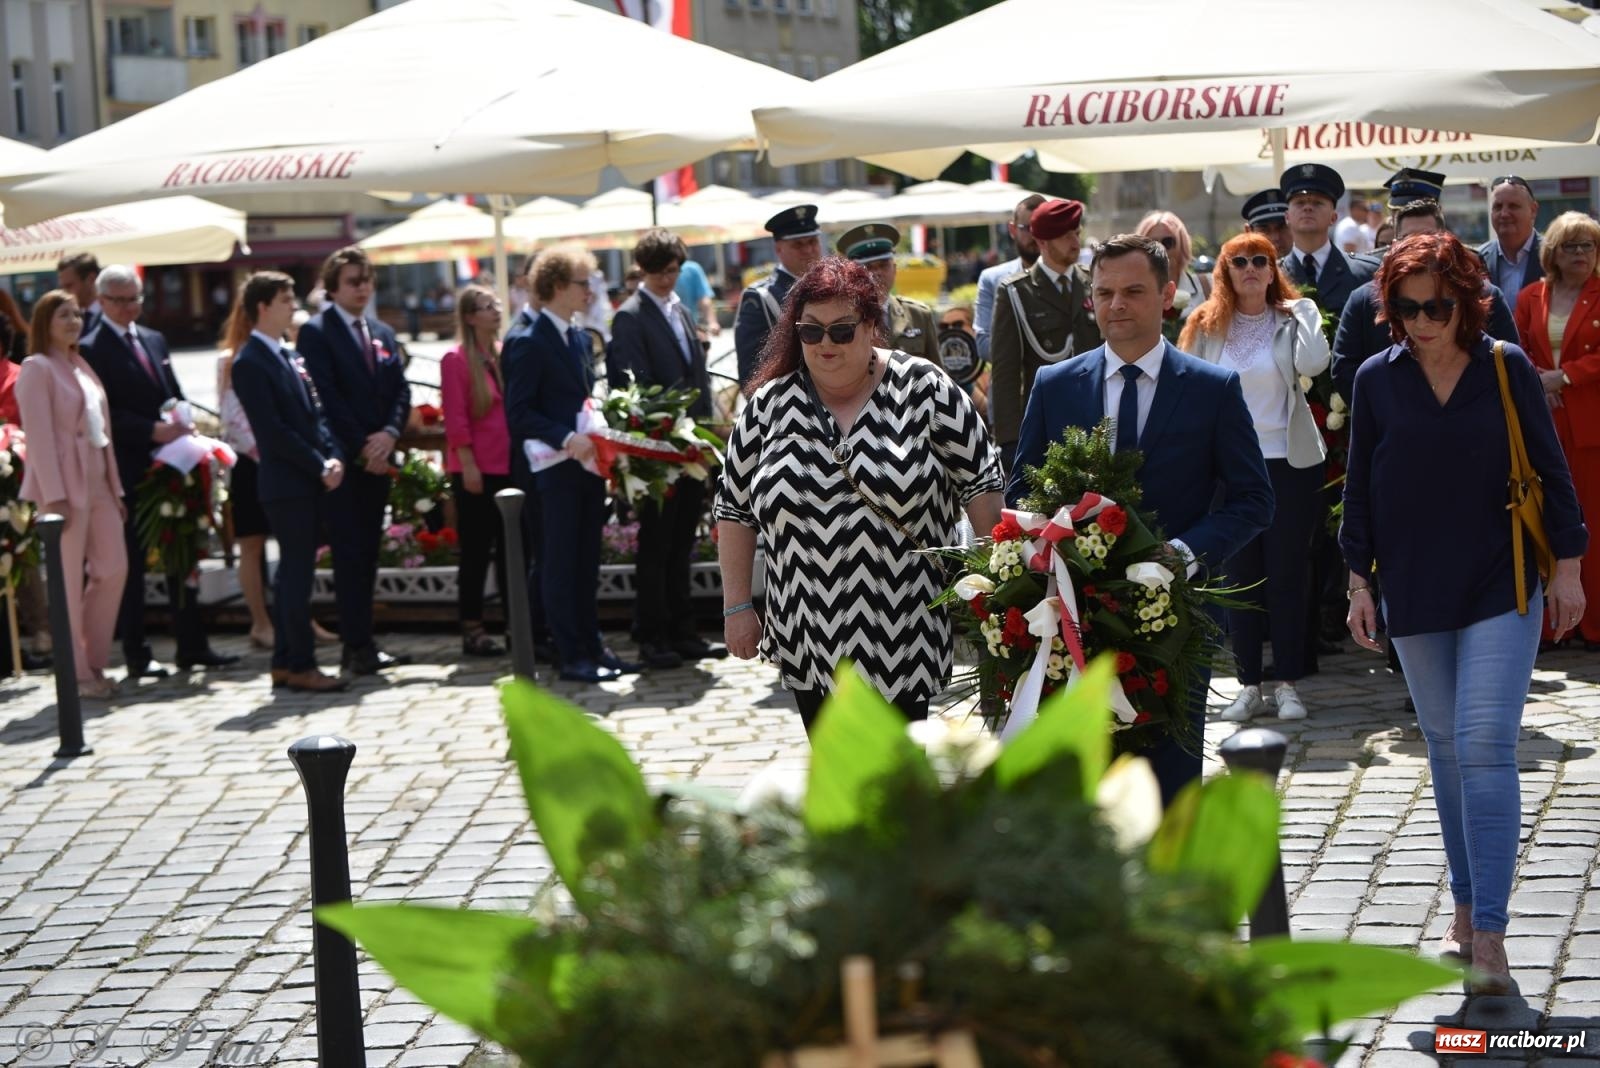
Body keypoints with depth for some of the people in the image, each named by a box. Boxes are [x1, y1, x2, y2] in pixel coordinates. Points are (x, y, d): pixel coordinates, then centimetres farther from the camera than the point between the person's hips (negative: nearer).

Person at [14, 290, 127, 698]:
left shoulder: (82, 366, 17)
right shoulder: (38, 368, -7)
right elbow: (39, 435, -14)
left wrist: (115, 487, 14)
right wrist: (54, 496, -19)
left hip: (98, 481, 8)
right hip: (65, 484, -8)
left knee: (114, 570, 6)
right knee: (69, 581, -3)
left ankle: (93, 662, 18)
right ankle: (77, 674, 4)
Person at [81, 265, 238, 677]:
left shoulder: (155, 340, 14)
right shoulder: (92, 349, -8)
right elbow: (106, 414, -15)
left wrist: (182, 427, -2)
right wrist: (153, 431, -22)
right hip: (128, 470, -7)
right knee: (131, 563, 2)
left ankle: (192, 645, 16)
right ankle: (136, 654, 8)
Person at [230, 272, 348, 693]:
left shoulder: (288, 357, 17)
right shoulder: (250, 362, -10)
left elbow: (315, 413, 16)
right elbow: (273, 430, -16)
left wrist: (332, 457, 0)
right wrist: (319, 466, -14)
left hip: (310, 482, 9)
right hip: (286, 483, -8)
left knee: (294, 572, 11)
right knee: (297, 573, -6)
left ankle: (284, 662, 16)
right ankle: (301, 665, -1)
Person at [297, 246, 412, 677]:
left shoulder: (383, 334, 17)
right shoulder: (316, 332, -4)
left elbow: (401, 391, 12)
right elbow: (325, 396, -11)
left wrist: (389, 433, -6)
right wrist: (360, 447, -13)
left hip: (378, 458, 6)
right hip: (343, 459, -6)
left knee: (368, 553, 7)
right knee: (349, 554, -6)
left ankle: (358, 645, 11)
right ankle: (359, 647, -5)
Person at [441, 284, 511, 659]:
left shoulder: (504, 356, 10)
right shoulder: (456, 360, -6)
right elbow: (455, 418, -10)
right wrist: (467, 464, -14)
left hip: (508, 466, 5)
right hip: (475, 470, -5)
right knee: (476, 550, 1)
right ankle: (472, 630, 7)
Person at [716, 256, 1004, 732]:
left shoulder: (922, 389, -4)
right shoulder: (771, 403, 3)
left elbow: (980, 480, -1)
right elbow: (734, 509, 9)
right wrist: (737, 607, 6)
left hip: (903, 637, -3)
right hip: (809, 635, 3)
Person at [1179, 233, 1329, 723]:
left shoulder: (1293, 317, 1)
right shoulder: (1206, 326, 5)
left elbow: (1313, 364, -19)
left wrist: (1303, 311, -9)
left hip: (1288, 462, -1)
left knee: (1288, 573, 1)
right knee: (1241, 576, 4)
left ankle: (1288, 683, 8)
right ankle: (1249, 686, 11)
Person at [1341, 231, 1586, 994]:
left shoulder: (1507, 369, -3)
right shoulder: (1378, 379, 1)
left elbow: (1550, 471, 2)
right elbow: (1359, 487, 6)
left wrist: (1567, 568, 1)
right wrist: (1360, 581, 4)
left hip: (1502, 588, -3)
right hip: (1414, 594, 3)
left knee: (1485, 750, -11)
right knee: (1446, 751, 11)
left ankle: (1489, 938, -11)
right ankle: (1465, 909, 23)